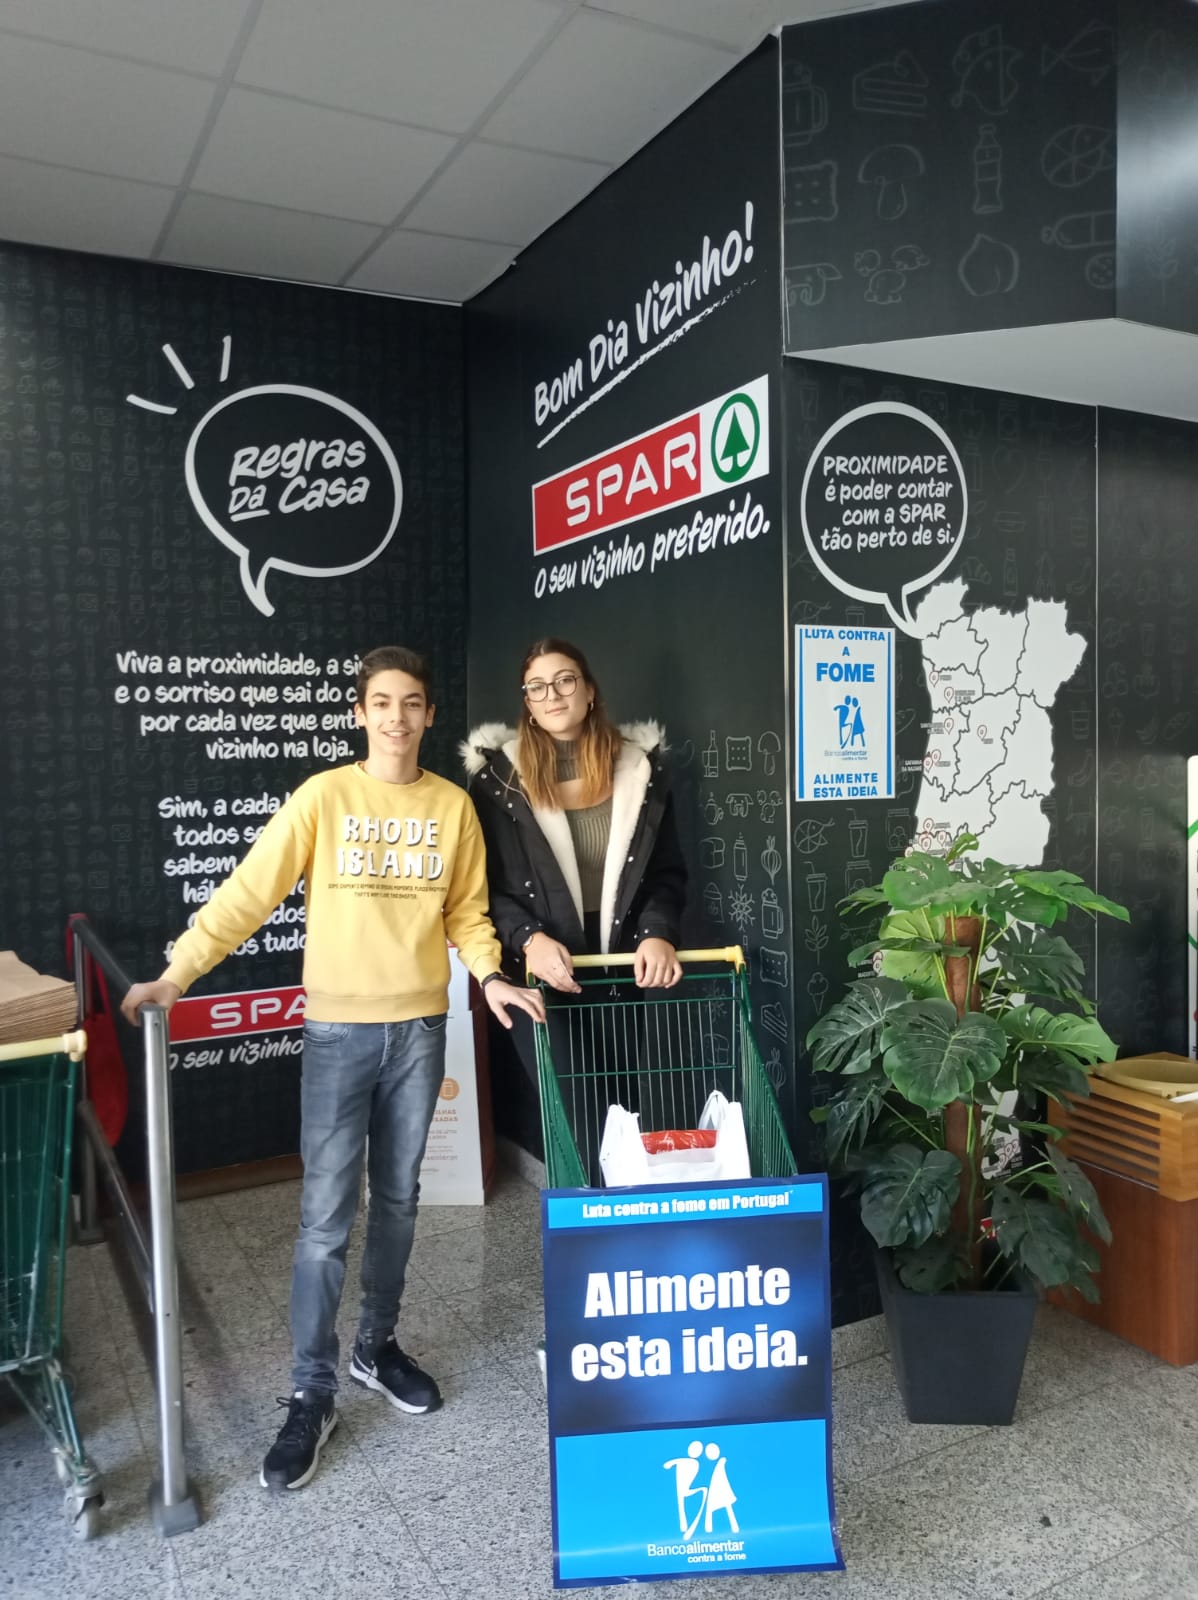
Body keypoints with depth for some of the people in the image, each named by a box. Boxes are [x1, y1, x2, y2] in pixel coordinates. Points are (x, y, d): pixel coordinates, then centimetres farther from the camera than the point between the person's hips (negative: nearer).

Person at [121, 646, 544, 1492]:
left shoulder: (454, 805, 2)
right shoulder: (324, 796, -7)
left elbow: (467, 911, 8)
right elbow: (248, 892, -10)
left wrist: (489, 976, -8)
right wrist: (177, 973, -18)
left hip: (421, 1026, 3)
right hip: (339, 1028, -3)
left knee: (398, 1200, 16)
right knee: (327, 1217, 1)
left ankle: (377, 1345, 35)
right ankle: (312, 1396, 16)